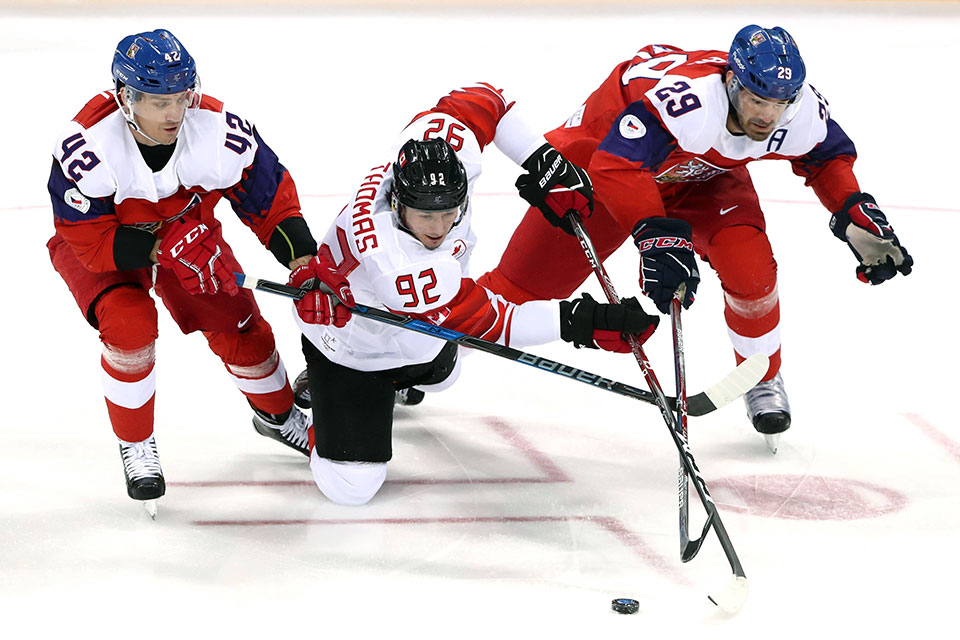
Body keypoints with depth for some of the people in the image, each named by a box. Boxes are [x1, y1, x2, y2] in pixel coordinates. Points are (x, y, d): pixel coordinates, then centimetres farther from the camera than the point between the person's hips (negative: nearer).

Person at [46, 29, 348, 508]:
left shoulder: (220, 129, -30)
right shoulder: (87, 147, -38)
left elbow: (271, 198, -16)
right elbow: (91, 241, -31)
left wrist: (304, 262, -27)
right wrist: (162, 249, -42)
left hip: (186, 233, 3)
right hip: (101, 244, -3)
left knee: (235, 322, -2)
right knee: (130, 322, -26)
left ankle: (276, 414, 29)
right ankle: (135, 446, -2)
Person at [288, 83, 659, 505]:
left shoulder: (448, 146, -32)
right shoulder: (398, 268, -49)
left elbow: (484, 101, -10)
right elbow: (487, 324, -40)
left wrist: (543, 163, -15)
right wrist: (579, 322, -42)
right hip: (352, 349, -7)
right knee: (351, 487, -9)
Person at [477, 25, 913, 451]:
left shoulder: (803, 114, -26)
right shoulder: (684, 101, -45)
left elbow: (829, 158, -2)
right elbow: (616, 167, -51)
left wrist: (857, 214, -15)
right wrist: (655, 233, -60)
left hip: (705, 177, 4)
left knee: (750, 266, -19)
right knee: (529, 277, -4)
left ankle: (763, 379, 7)